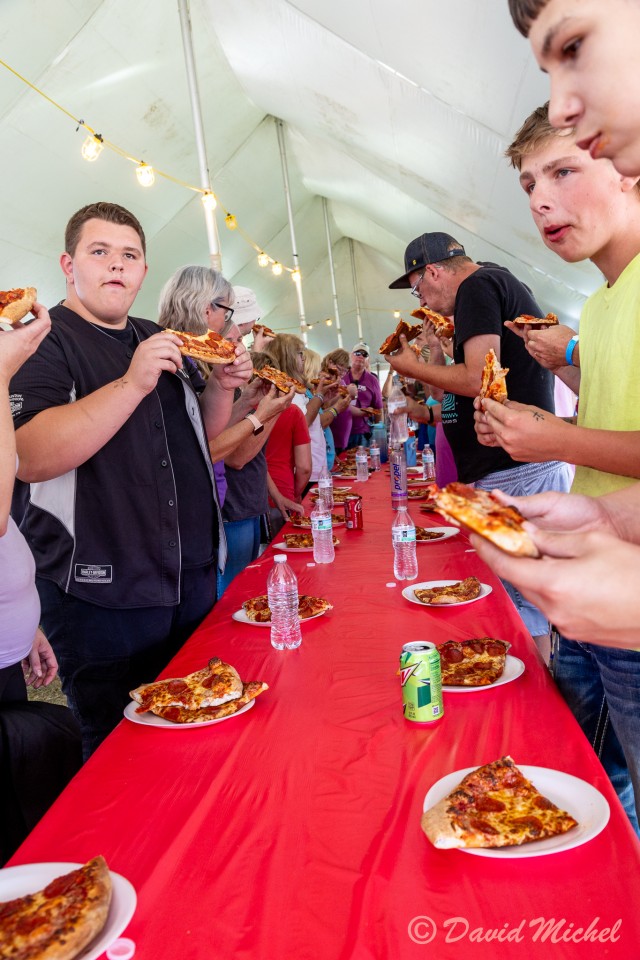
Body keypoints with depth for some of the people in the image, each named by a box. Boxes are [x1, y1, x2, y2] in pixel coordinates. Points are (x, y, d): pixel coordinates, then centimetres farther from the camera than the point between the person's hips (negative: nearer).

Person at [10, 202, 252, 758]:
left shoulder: (161, 341, 14)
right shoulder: (43, 341, -8)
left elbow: (201, 435, 22)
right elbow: (31, 458, -24)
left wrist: (222, 387, 1)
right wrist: (132, 383, -29)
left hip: (192, 580, 7)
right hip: (101, 592, -7)